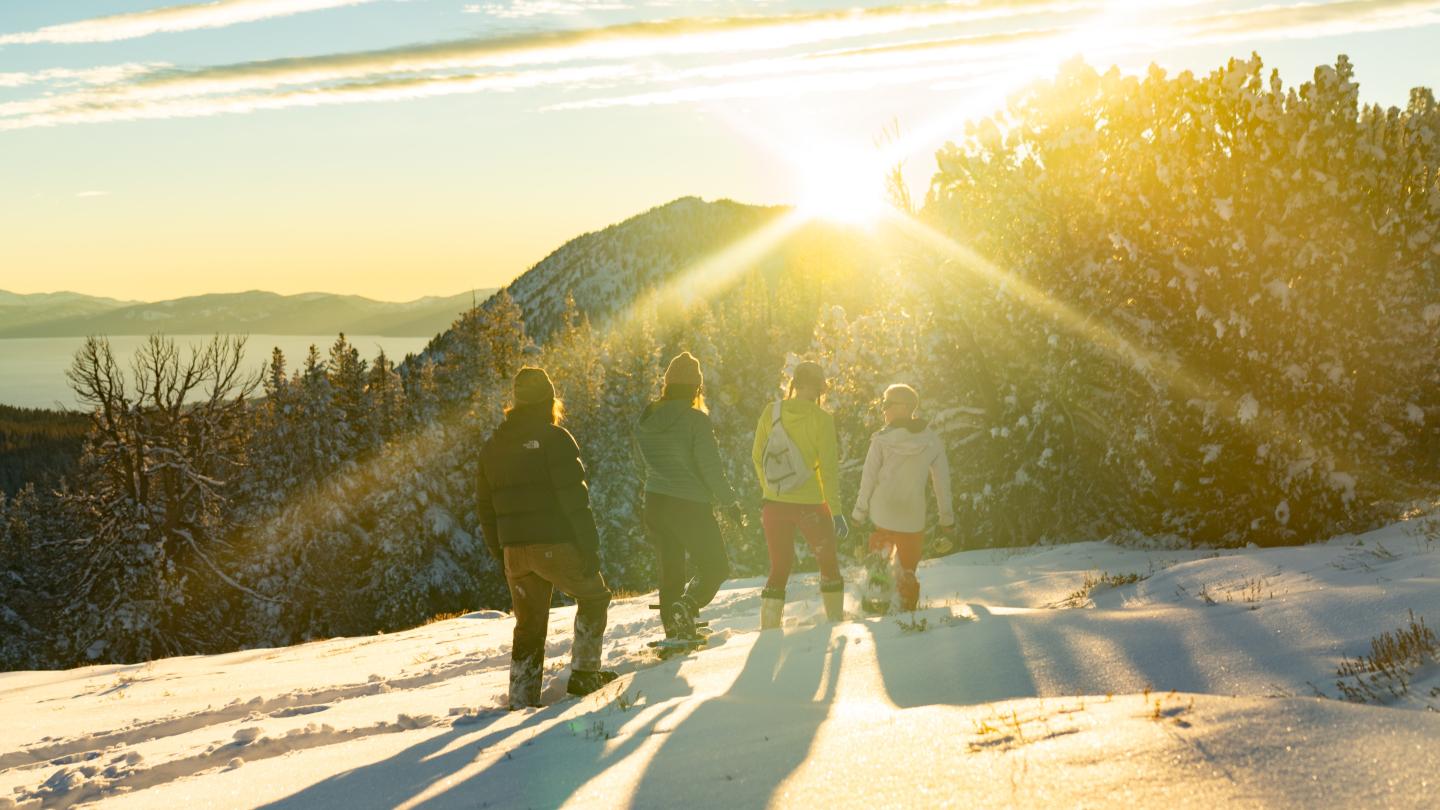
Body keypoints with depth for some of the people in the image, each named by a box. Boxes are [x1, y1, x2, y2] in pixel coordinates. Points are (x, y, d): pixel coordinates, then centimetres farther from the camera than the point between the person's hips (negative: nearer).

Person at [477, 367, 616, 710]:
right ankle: (583, 672, 11)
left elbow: (486, 508, 14)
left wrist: (501, 555, 20)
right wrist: (590, 549, -10)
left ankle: (521, 701, 11)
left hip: (515, 551, 6)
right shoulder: (554, 438, -10)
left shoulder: (493, 446, 11)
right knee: (594, 597, 17)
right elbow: (574, 500, -15)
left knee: (528, 627, 14)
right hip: (556, 546, -5)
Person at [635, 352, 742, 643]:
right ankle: (686, 605, -19)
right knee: (715, 567, 6)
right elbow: (711, 468, -14)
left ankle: (675, 631, 16)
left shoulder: (646, 421, 5)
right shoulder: (696, 420, -13)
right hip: (690, 506, -6)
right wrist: (730, 501, -6)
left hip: (655, 504, 6)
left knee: (670, 571, 16)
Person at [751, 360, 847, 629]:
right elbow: (828, 468, -14)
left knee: (779, 569, 13)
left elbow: (757, 456, 6)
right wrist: (836, 511, -8)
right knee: (828, 562, 19)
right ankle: (835, 620, 29)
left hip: (774, 505, 3)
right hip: (810, 506, -3)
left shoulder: (771, 412, -2)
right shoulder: (821, 418, -13)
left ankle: (768, 629, 3)